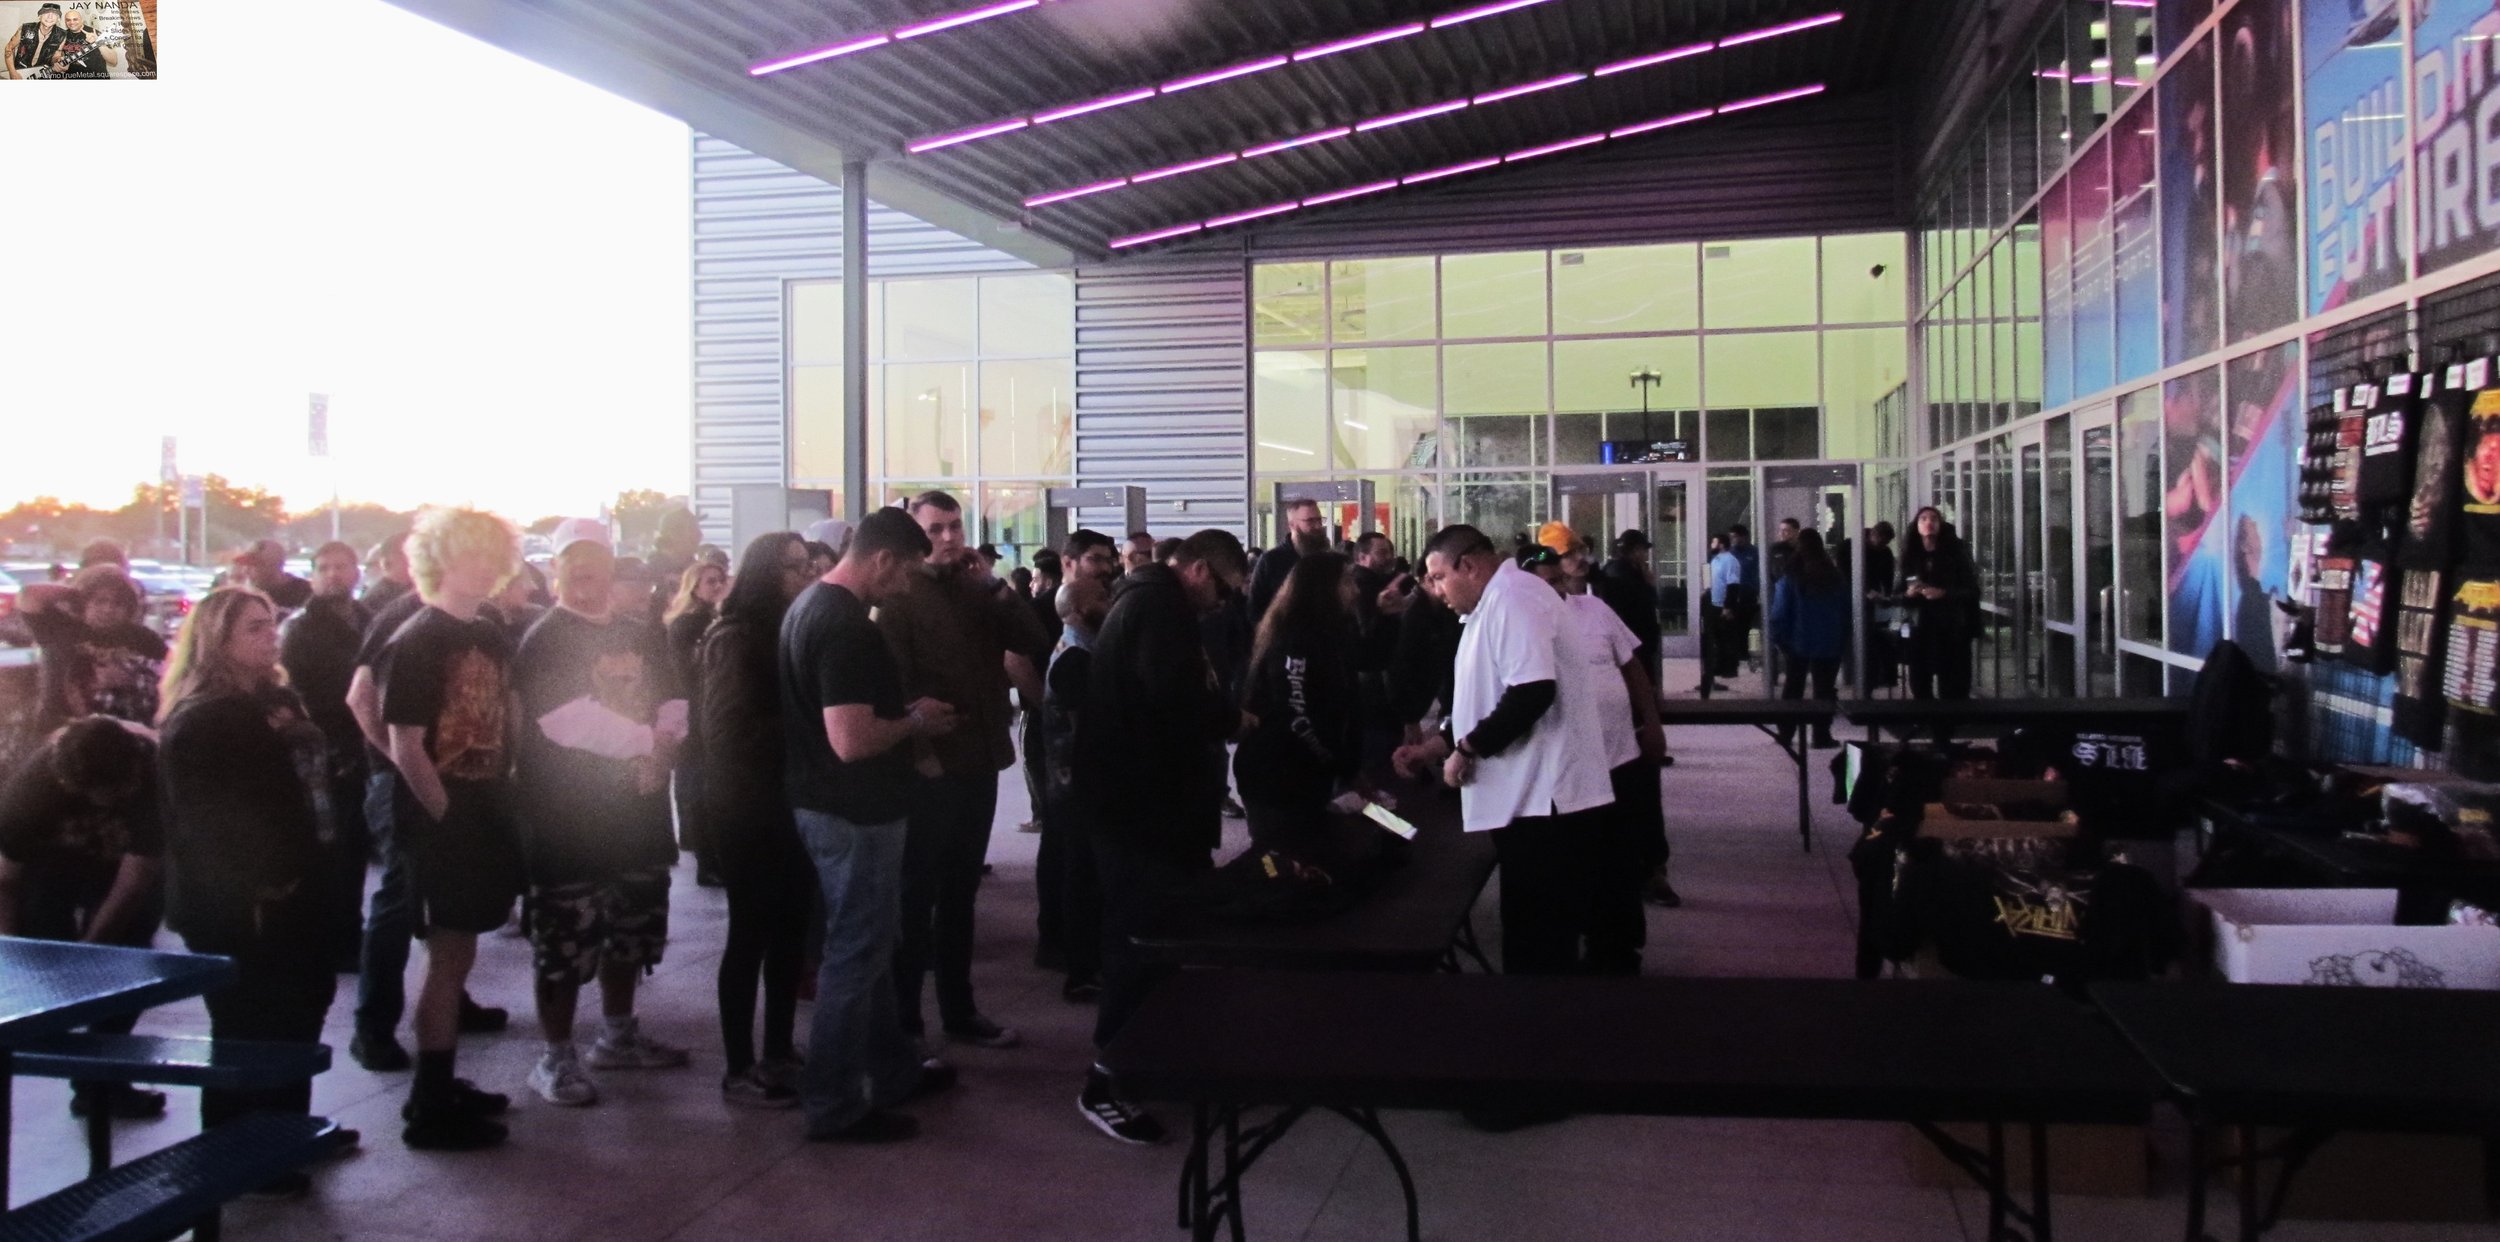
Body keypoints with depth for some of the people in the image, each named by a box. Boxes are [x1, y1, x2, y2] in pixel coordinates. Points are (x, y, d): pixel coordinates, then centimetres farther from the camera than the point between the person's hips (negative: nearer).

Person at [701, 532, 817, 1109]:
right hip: (748, 805, -7)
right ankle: (738, 1069, 7)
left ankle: (779, 1052, 21)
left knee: (791, 927, 10)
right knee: (751, 932, -1)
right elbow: (729, 730, -16)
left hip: (789, 800, 7)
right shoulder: (734, 638, -11)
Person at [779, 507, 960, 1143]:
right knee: (856, 956, 1)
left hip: (826, 805, 11)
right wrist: (915, 720, -13)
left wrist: (906, 723, 11)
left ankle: (894, 1071, 35)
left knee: (869, 945, 21)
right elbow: (851, 741, -31)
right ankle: (835, 1106, 12)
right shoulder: (846, 626, -24)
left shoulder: (811, 604, 9)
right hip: (855, 815, -11)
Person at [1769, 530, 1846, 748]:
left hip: (1797, 642, -1)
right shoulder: (1836, 578, 1)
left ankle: (1785, 734, 13)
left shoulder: (1789, 579, -8)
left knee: (1792, 689, 12)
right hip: (1829, 643, 1)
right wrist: (1843, 643, 7)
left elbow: (1779, 613, -11)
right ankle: (1822, 736, 1)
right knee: (1824, 690, 5)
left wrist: (1779, 640, -2)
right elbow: (1846, 613, 3)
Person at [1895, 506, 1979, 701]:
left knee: (1952, 689, -2)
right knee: (1920, 688, 3)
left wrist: (1944, 593, -17)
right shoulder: (1909, 555, 6)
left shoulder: (1956, 552, 0)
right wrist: (1908, 594, -13)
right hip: (1920, 630, 2)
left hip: (1952, 630, -2)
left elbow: (1973, 591, -3)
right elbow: (1897, 593, 9)